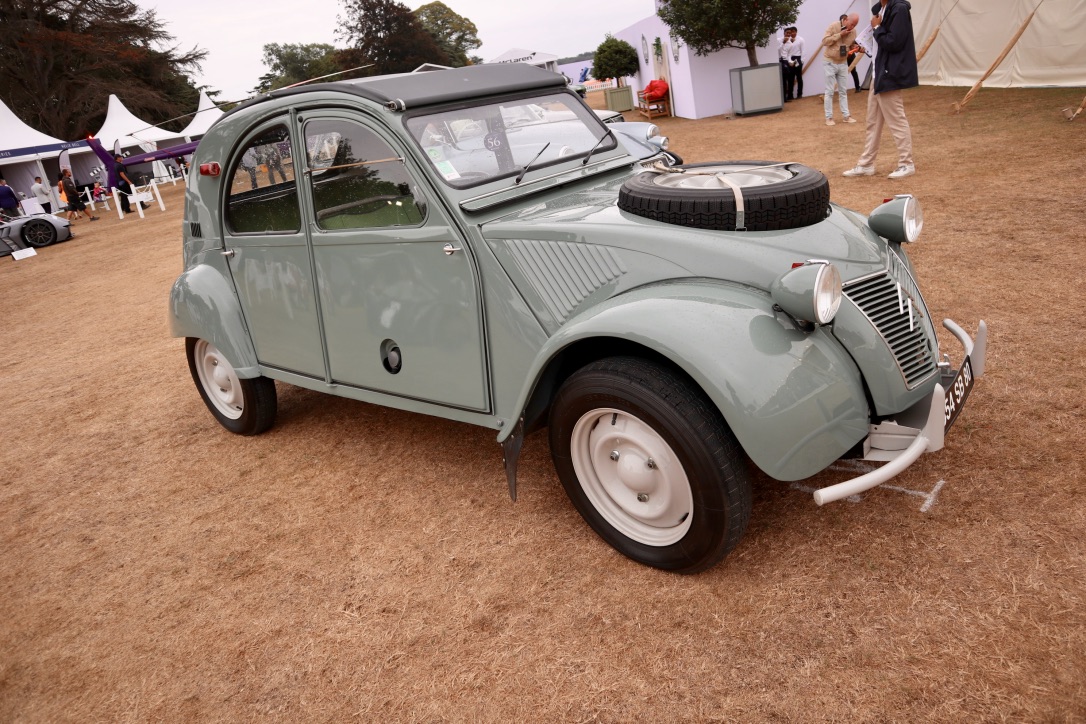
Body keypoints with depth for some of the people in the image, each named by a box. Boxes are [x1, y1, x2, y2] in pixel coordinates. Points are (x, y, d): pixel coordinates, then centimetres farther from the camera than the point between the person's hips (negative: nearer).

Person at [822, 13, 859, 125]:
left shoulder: (853, 31, -1)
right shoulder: (834, 26, -14)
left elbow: (853, 45, 12)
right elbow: (824, 41, -19)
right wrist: (840, 34, -23)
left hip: (843, 63, 5)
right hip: (830, 62, -5)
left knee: (843, 91, 8)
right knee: (830, 91, -3)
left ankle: (846, 115, 11)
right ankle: (829, 117, 2)